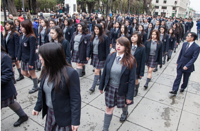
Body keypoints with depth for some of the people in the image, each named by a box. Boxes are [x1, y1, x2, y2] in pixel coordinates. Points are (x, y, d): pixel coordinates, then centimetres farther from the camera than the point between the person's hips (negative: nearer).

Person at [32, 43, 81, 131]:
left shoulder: (70, 73, -27)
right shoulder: (46, 70, -6)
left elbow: (75, 99, -21)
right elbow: (42, 90, 7)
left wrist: (75, 121, -16)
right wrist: (37, 107, 15)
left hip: (64, 115, -6)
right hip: (50, 112, 6)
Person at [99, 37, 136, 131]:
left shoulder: (130, 61, -17)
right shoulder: (110, 57, -9)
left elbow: (132, 79, -14)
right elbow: (104, 73, -1)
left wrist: (130, 96, -12)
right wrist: (101, 86, 6)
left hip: (122, 89, -1)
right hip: (110, 87, 2)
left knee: (124, 105, 25)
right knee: (109, 109, 12)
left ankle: (125, 113, 62)